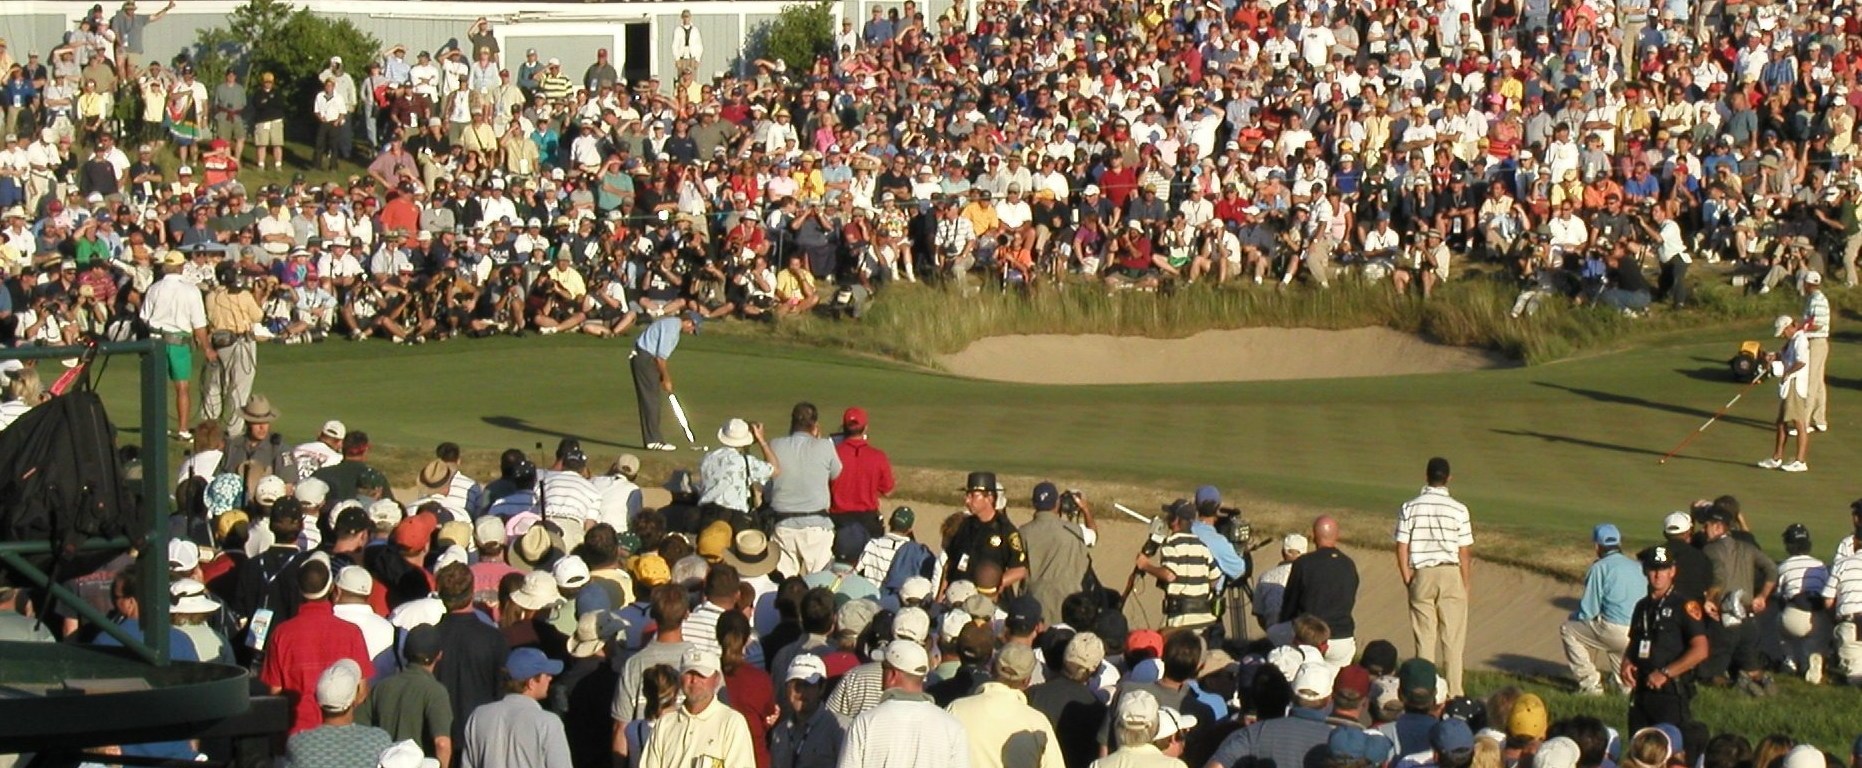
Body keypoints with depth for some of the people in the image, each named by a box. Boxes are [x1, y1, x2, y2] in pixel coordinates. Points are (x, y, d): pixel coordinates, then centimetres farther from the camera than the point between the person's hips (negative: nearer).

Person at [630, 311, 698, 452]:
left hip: (647, 360, 10)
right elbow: (660, 357, -19)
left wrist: (666, 378, 17)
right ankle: (653, 440, -8)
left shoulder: (673, 326, 17)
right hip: (644, 360, -10)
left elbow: (661, 356, 20)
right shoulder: (671, 328, -17)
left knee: (651, 402, 10)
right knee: (651, 401, -8)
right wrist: (666, 380, -9)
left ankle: (652, 439, 12)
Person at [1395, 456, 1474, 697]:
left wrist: (1407, 579, 8)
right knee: (1452, 639, 4)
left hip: (1421, 576, 2)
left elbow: (1402, 548, -1)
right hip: (1451, 576, -2)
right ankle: (1453, 694, 5)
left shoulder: (1410, 508, -3)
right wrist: (1467, 585, 5)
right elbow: (1464, 553, -5)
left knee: (1424, 638, 7)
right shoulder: (1458, 510, -8)